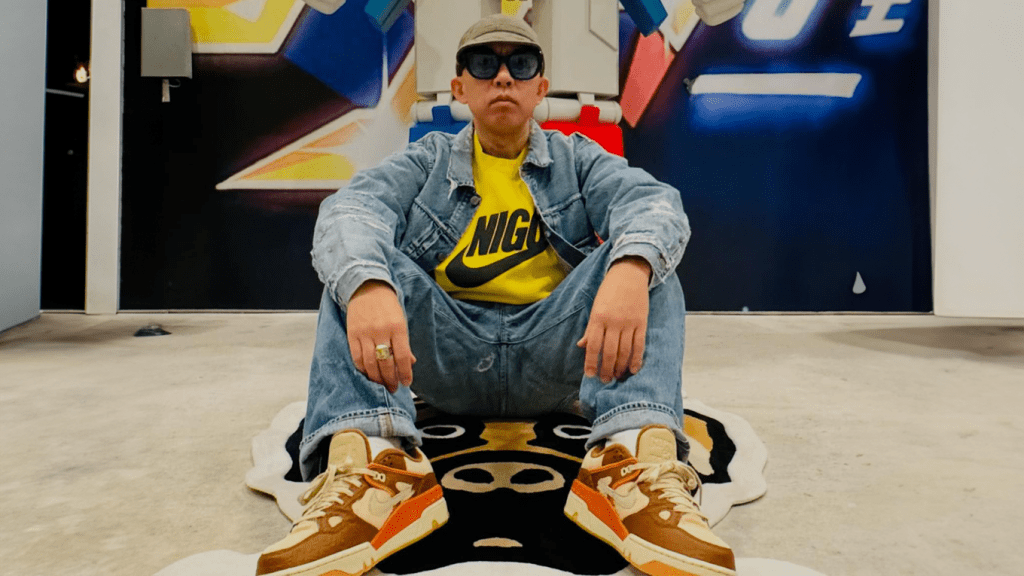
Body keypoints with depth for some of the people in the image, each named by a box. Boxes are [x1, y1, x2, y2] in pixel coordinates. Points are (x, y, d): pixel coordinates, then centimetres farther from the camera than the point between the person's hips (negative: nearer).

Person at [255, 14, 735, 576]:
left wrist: (630, 268, -35)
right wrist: (366, 284, -35)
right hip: (446, 357, 1)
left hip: (553, 355, 0)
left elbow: (653, 201, -10)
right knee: (356, 265, -18)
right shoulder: (427, 161, 11)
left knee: (644, 256, -19)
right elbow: (353, 207, -10)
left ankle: (639, 462, -39)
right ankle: (371, 465, -39)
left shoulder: (578, 160, 11)